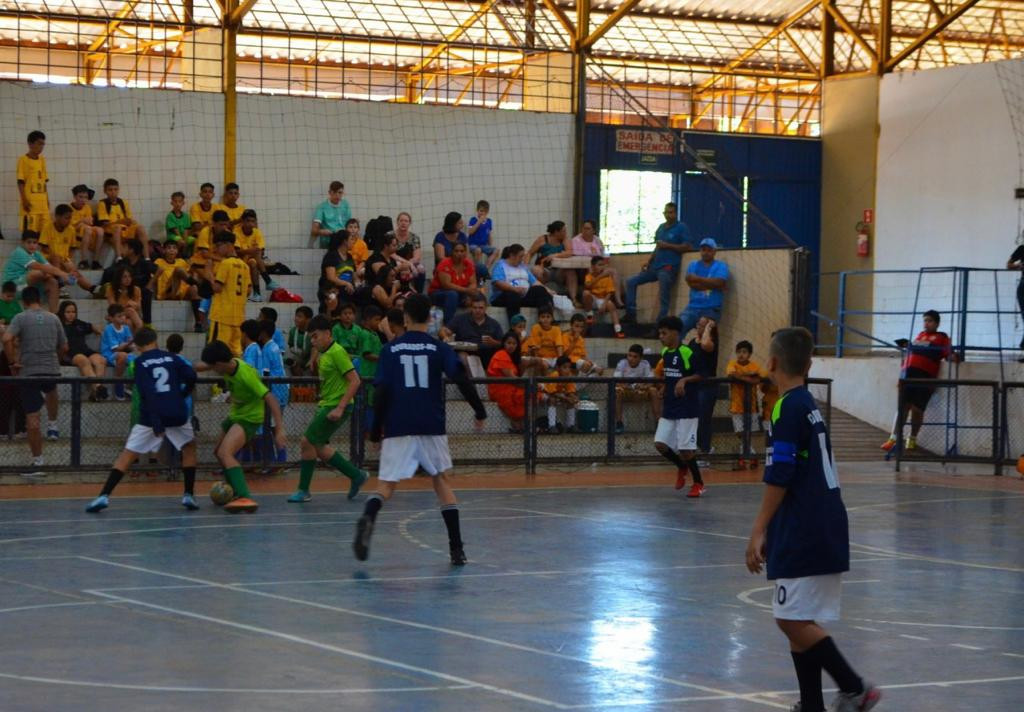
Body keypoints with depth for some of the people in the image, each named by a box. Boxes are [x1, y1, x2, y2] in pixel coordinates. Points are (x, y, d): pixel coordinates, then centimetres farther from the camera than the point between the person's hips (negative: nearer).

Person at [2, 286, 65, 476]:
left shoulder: (21, 318, -4)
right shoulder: (53, 318, 6)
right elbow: (63, 346, 10)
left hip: (28, 373, -3)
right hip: (52, 371, 3)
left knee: (32, 418, 1)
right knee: (51, 392, 40)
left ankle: (37, 461, 2)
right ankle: (52, 426, 33)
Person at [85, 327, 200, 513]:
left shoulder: (140, 362, 4)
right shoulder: (171, 357, 11)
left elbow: (146, 392, -9)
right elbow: (191, 376, -2)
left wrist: (155, 423, -15)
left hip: (152, 416, -1)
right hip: (177, 413, 1)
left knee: (127, 455, 3)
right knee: (189, 447, 26)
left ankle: (104, 496, -10)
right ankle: (189, 495, 17)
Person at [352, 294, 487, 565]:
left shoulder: (390, 350, 5)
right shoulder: (439, 349, 3)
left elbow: (382, 392, -1)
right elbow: (462, 381, -8)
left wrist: (376, 431, 4)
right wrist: (480, 413, 0)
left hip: (398, 428, 0)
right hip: (432, 427, 0)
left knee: (387, 485, 0)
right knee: (442, 481, 15)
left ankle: (368, 519, -34)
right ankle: (456, 549, 10)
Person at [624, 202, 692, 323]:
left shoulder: (681, 227, -4)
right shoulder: (661, 227, 18)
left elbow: (687, 247, -12)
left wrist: (667, 245, -14)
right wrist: (649, 261, 9)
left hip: (668, 267, -8)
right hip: (655, 266, 8)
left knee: (663, 299, -10)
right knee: (631, 282, 5)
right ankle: (631, 314, 4)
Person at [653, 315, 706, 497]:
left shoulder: (688, 352, -15)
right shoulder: (665, 353, 8)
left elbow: (700, 375, -12)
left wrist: (684, 380, -25)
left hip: (687, 409, -7)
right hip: (669, 408, 7)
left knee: (685, 449, -5)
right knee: (660, 444, 0)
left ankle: (698, 483, 13)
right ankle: (682, 467, 26)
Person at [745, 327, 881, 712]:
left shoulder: (788, 407, -12)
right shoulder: (809, 404, 16)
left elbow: (779, 478, -17)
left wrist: (758, 531, -12)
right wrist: (770, 532, 26)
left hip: (803, 535, -9)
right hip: (821, 531, 9)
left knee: (793, 620, -8)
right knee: (799, 621, 11)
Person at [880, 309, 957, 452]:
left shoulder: (942, 337, 7)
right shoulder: (920, 335, 23)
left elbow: (949, 354, 0)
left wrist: (952, 357, -22)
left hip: (925, 376, -4)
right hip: (909, 374, 4)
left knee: (917, 409, -5)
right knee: (903, 406, -2)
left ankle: (912, 440, 11)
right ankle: (894, 438, -3)